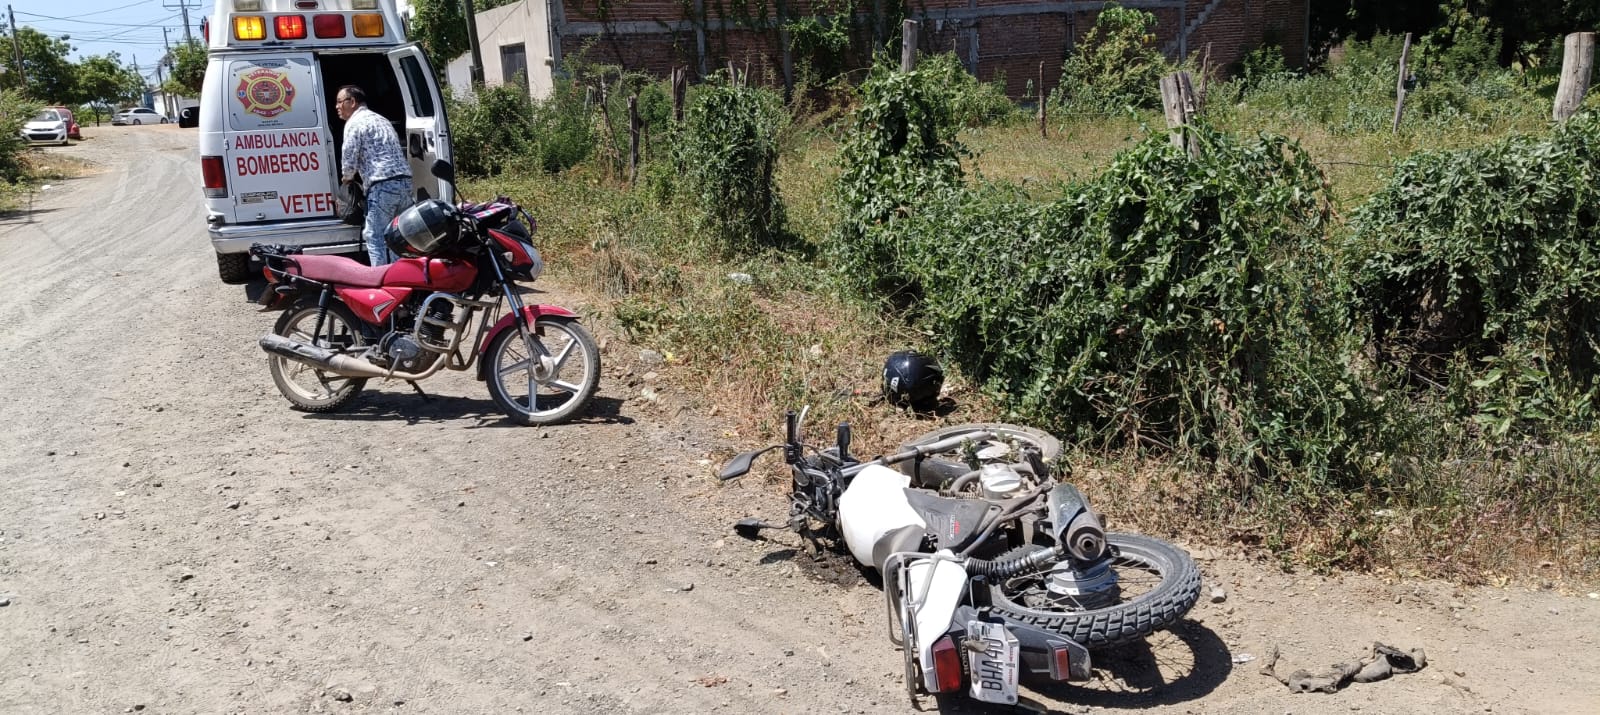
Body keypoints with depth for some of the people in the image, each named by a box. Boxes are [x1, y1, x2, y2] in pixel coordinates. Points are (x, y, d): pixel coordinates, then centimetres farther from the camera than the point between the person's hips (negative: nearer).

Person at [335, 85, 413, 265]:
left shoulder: (354, 123, -1)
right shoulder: (381, 119, 25)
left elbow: (349, 158, -7)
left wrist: (346, 177, 14)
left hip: (383, 185, -8)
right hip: (405, 181, 8)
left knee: (375, 237, -2)